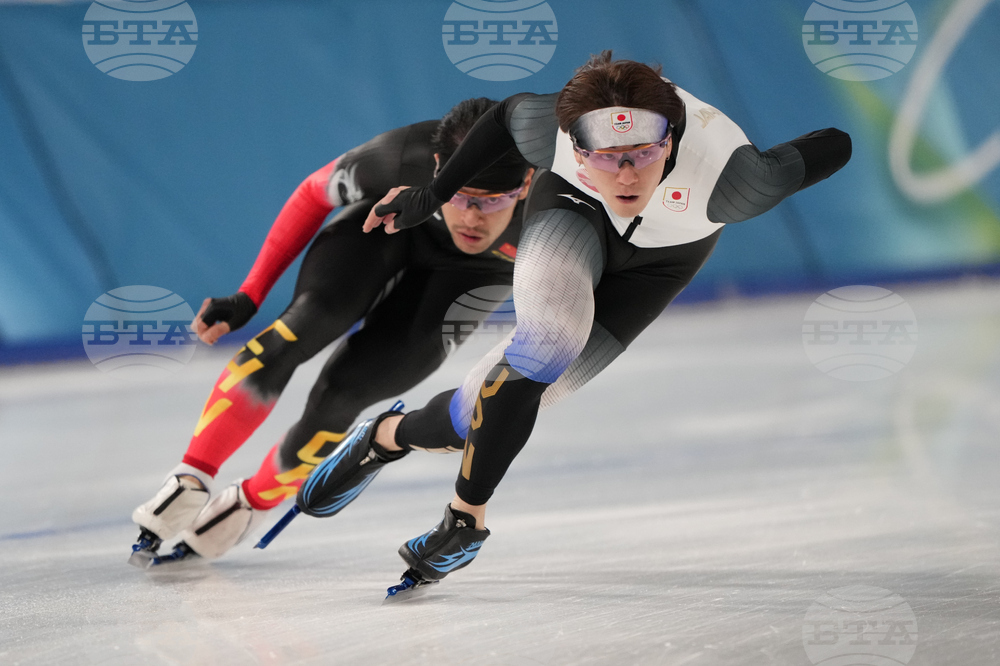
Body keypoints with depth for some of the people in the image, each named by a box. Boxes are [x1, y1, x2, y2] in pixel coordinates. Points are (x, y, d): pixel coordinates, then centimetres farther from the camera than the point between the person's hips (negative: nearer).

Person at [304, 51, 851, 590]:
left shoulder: (724, 174, -42)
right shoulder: (552, 126, -36)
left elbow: (836, 147, -27)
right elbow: (508, 114, -10)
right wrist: (431, 195, -5)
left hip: (661, 256, 0)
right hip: (574, 206, 0)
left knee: (522, 382, -13)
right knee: (550, 337, -29)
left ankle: (393, 434, 13)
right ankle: (468, 514, -10)